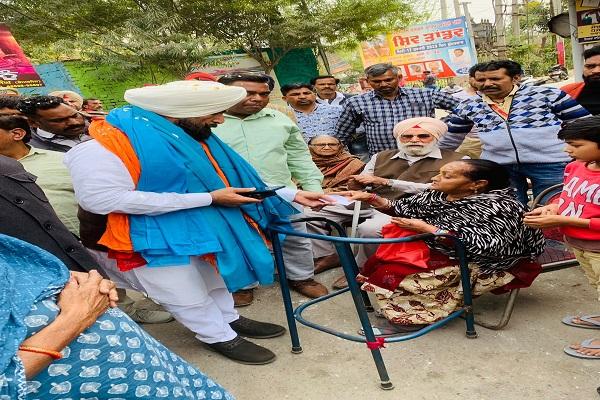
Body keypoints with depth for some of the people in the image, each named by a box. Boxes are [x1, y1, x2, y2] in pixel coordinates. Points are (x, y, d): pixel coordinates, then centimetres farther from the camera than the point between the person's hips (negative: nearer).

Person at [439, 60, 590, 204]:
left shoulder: (546, 94, 0)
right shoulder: (468, 106, 8)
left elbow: (584, 123, 4)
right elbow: (449, 139, 20)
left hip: (550, 163, -2)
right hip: (496, 166, 3)